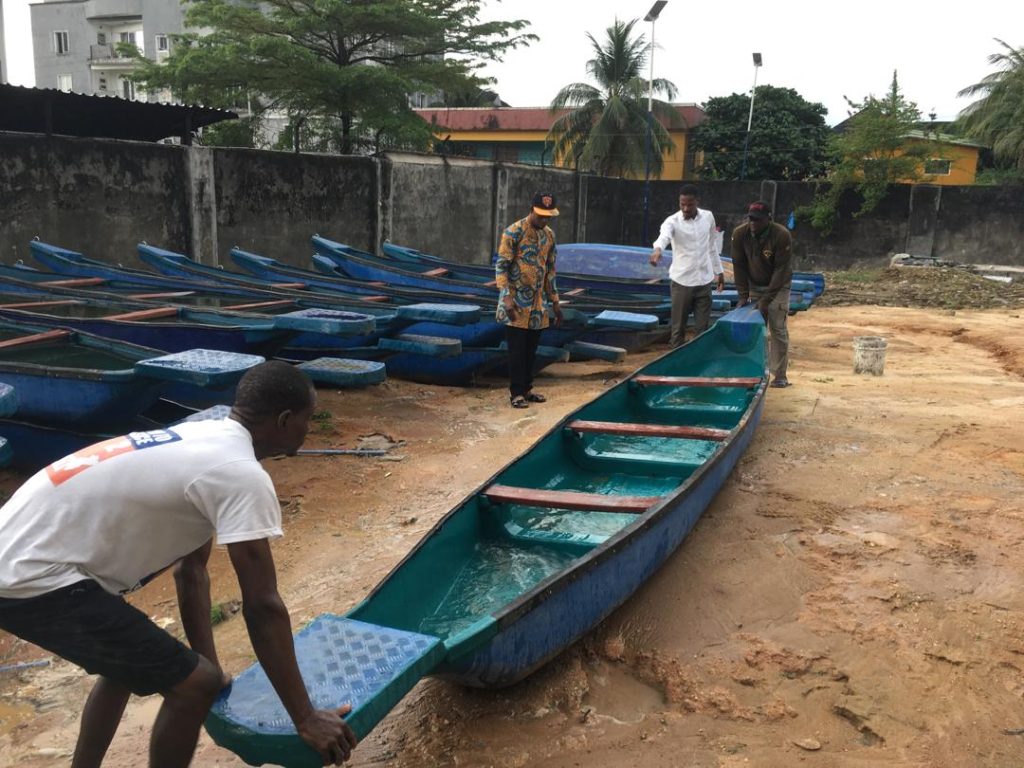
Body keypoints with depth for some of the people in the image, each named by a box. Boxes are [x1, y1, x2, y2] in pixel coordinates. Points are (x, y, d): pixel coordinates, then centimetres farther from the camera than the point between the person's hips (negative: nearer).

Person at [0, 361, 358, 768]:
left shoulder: (203, 440, 12)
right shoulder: (242, 475, -17)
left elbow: (192, 569, 16)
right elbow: (262, 607, -17)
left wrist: (209, 664, 18)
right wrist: (305, 718, -9)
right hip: (35, 581, -10)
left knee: (126, 659, 30)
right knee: (192, 685, -3)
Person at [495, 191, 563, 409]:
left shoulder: (549, 235, 9)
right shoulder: (514, 232, -12)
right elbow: (501, 266, -13)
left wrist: (554, 301, 15)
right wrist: (507, 297, -22)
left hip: (537, 303, 6)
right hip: (517, 303, -6)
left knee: (531, 349, 11)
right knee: (517, 349, -2)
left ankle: (527, 388, 22)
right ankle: (516, 392, 7)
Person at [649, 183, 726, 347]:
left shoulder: (708, 217, 1)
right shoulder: (672, 221, -12)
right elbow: (663, 236, -36)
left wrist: (718, 271, 18)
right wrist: (657, 250, -58)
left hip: (704, 280, 3)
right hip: (681, 281, -3)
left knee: (703, 327, 6)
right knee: (678, 327, 4)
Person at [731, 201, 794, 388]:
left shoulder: (782, 236, -24)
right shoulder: (740, 234, -14)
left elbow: (781, 270, -23)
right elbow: (739, 266, -7)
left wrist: (767, 299, -25)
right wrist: (743, 295, -12)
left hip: (778, 286, -3)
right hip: (754, 286, 3)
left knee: (778, 329, -8)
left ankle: (779, 375, -4)